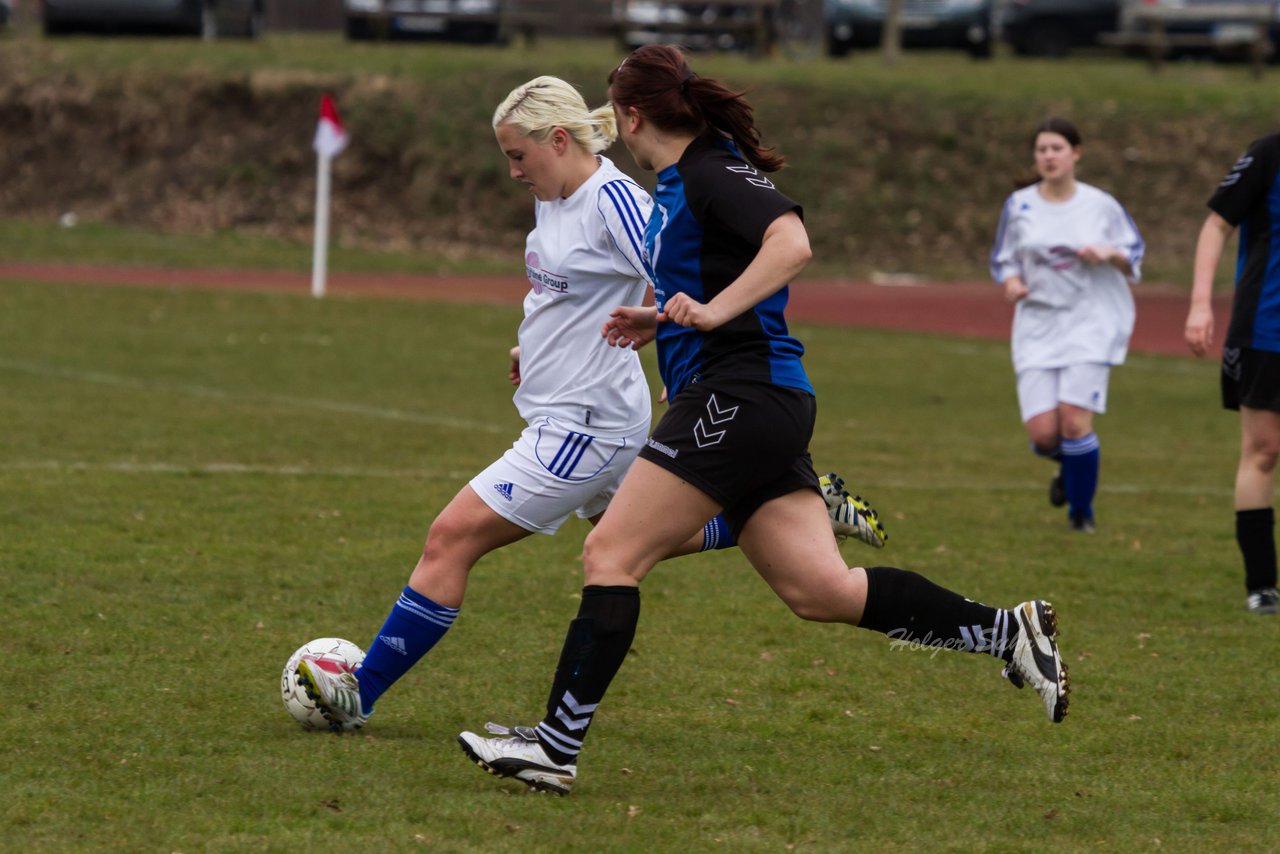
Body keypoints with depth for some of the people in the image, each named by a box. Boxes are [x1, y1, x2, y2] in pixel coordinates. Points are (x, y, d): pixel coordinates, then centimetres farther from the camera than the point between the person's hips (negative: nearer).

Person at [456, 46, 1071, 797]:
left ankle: (558, 746, -9)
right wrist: (662, 323, 26)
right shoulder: (678, 185, 19)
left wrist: (713, 311, -27)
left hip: (741, 396, -10)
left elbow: (791, 243, -24)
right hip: (758, 404, 10)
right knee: (822, 589, 5)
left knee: (611, 555, -9)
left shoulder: (711, 173, -9)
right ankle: (1008, 633, 5)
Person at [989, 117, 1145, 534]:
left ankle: (1081, 511, 3)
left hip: (1091, 323, -2)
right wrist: (1011, 282, -9)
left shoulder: (1101, 206, 0)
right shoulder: (1019, 206, 4)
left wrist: (1110, 254, -13)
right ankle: (1068, 467, 30)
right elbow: (1002, 260, 14)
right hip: (1037, 324, 2)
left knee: (1074, 420, -18)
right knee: (1043, 433, -8)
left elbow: (1135, 255, 9)